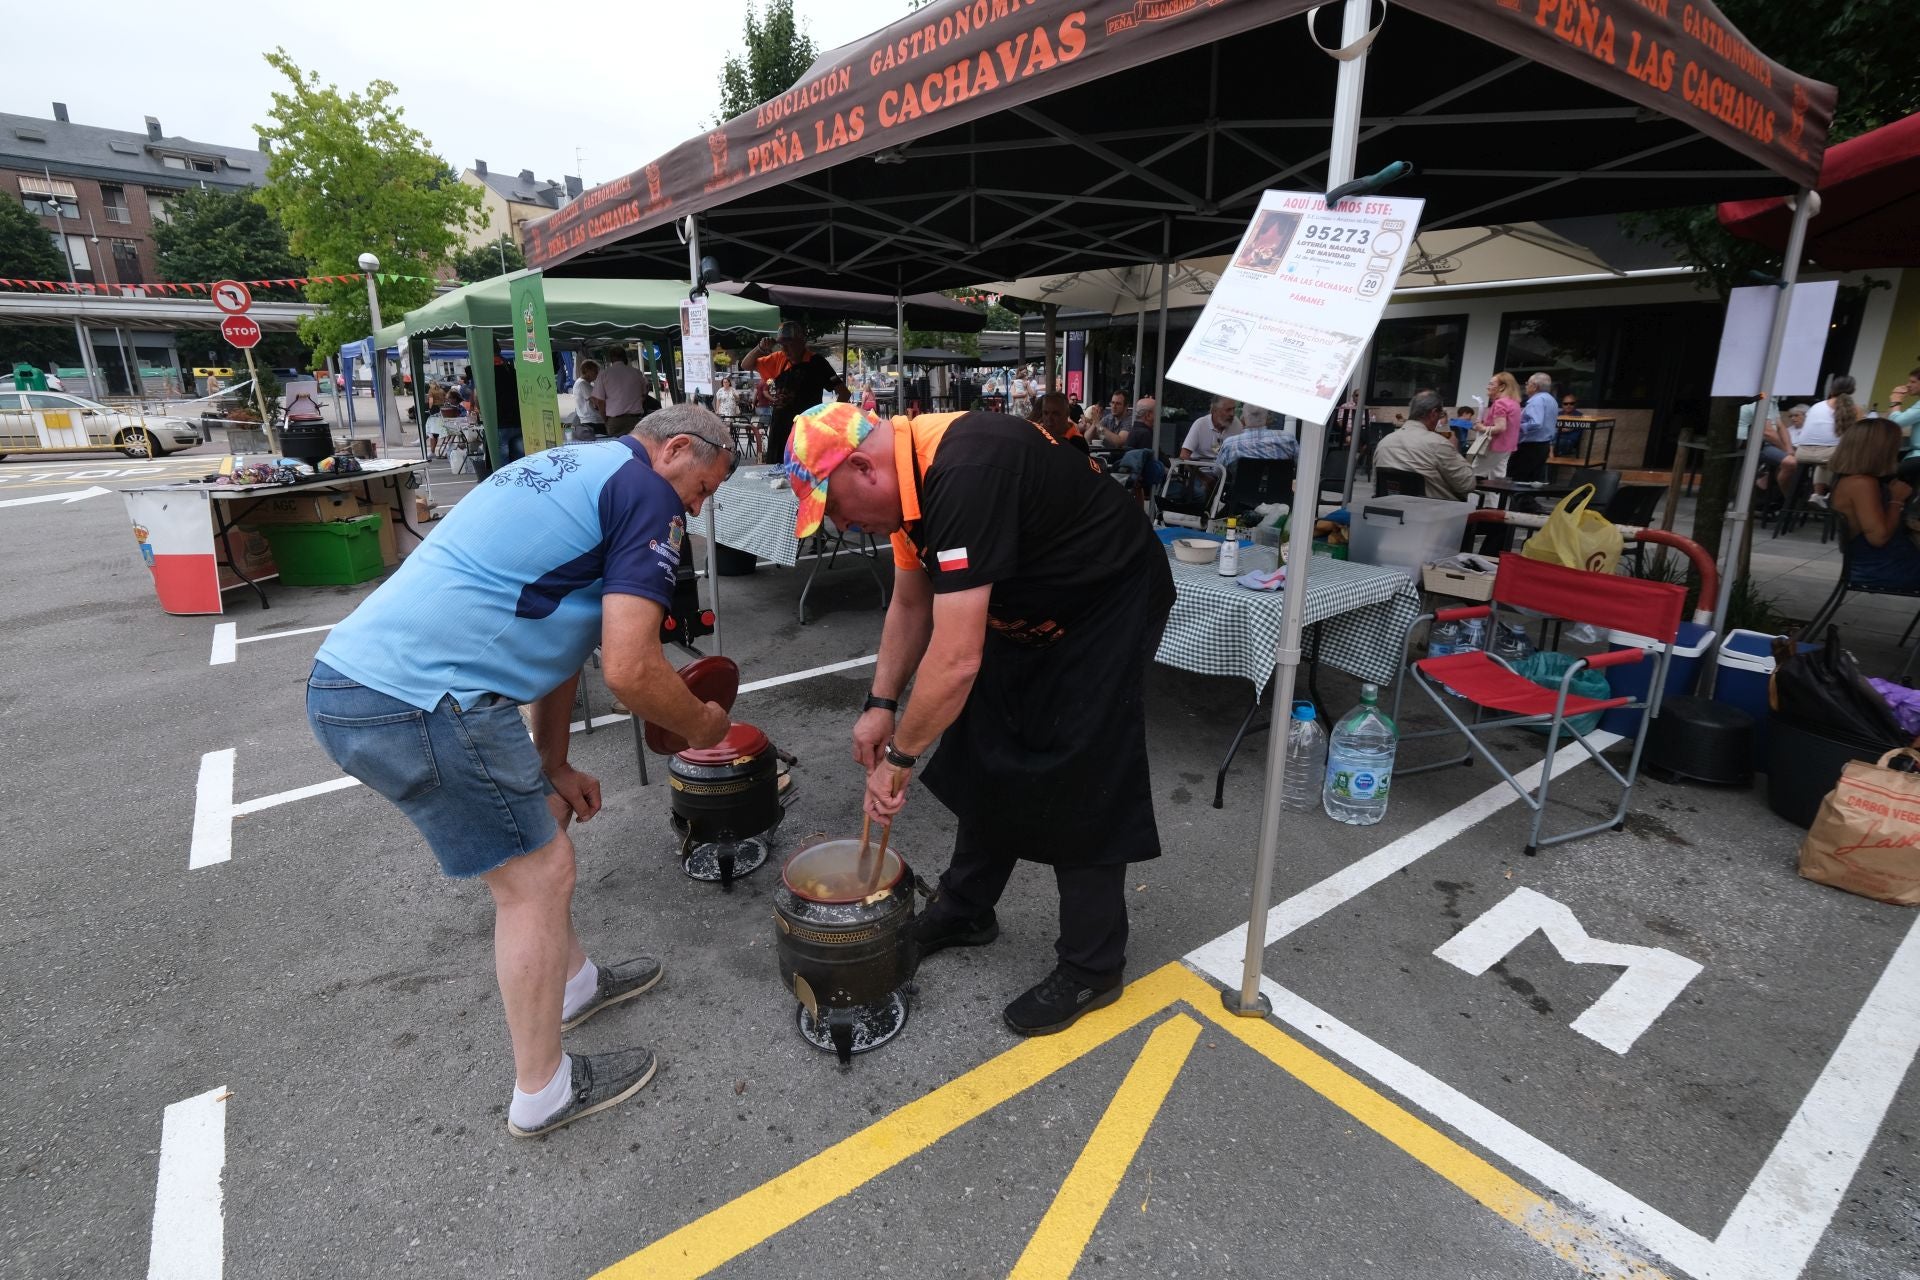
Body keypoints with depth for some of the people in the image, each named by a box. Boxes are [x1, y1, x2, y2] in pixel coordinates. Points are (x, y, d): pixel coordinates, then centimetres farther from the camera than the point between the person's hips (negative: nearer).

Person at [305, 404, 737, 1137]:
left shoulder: (570, 468, 23)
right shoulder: (647, 493, -7)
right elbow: (629, 669, -15)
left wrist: (553, 767, 26)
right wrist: (699, 726, 5)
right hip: (421, 700, -10)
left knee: (542, 817, 25)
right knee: (535, 876, 6)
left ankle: (573, 982, 44)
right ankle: (543, 1093, 24)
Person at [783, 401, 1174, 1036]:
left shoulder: (964, 474, -35)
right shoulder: (909, 474, -5)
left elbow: (957, 659, -37)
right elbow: (911, 605, 7)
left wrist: (900, 757, -24)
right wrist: (881, 705, 3)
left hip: (1107, 605, -9)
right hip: (1027, 610, 9)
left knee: (1080, 782, -5)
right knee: (989, 756, 13)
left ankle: (1091, 968, 14)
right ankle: (966, 910, 32)